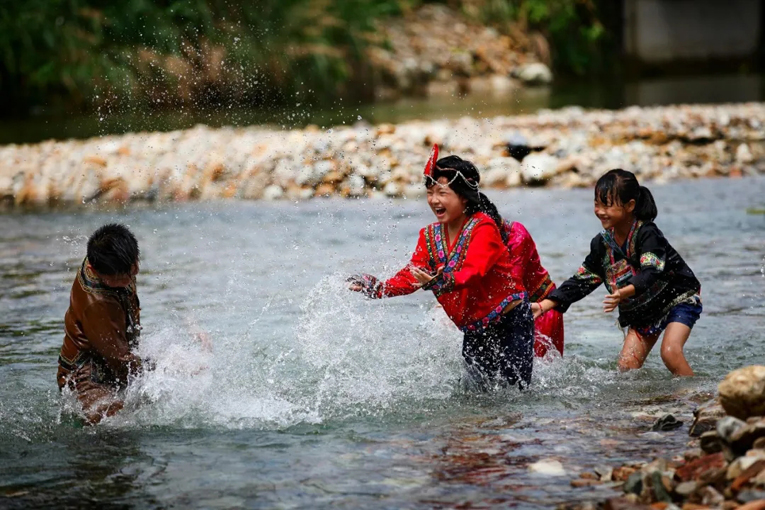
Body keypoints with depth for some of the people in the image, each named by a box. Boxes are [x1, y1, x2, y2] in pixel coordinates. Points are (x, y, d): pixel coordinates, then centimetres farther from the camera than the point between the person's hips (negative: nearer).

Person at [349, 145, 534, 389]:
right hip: (474, 331, 6)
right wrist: (379, 289, -24)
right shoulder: (430, 236, 3)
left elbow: (474, 271, -35)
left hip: (510, 322, -6)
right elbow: (412, 276, -6)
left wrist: (441, 282, -54)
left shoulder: (483, 227, -19)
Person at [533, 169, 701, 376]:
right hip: (644, 310, 7)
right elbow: (581, 281, 1)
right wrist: (544, 305, -8)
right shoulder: (603, 244, -6)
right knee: (626, 365, -4)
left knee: (670, 352, -26)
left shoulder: (647, 233, -26)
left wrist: (624, 293, -59)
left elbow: (651, 273, -40)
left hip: (678, 297, -7)